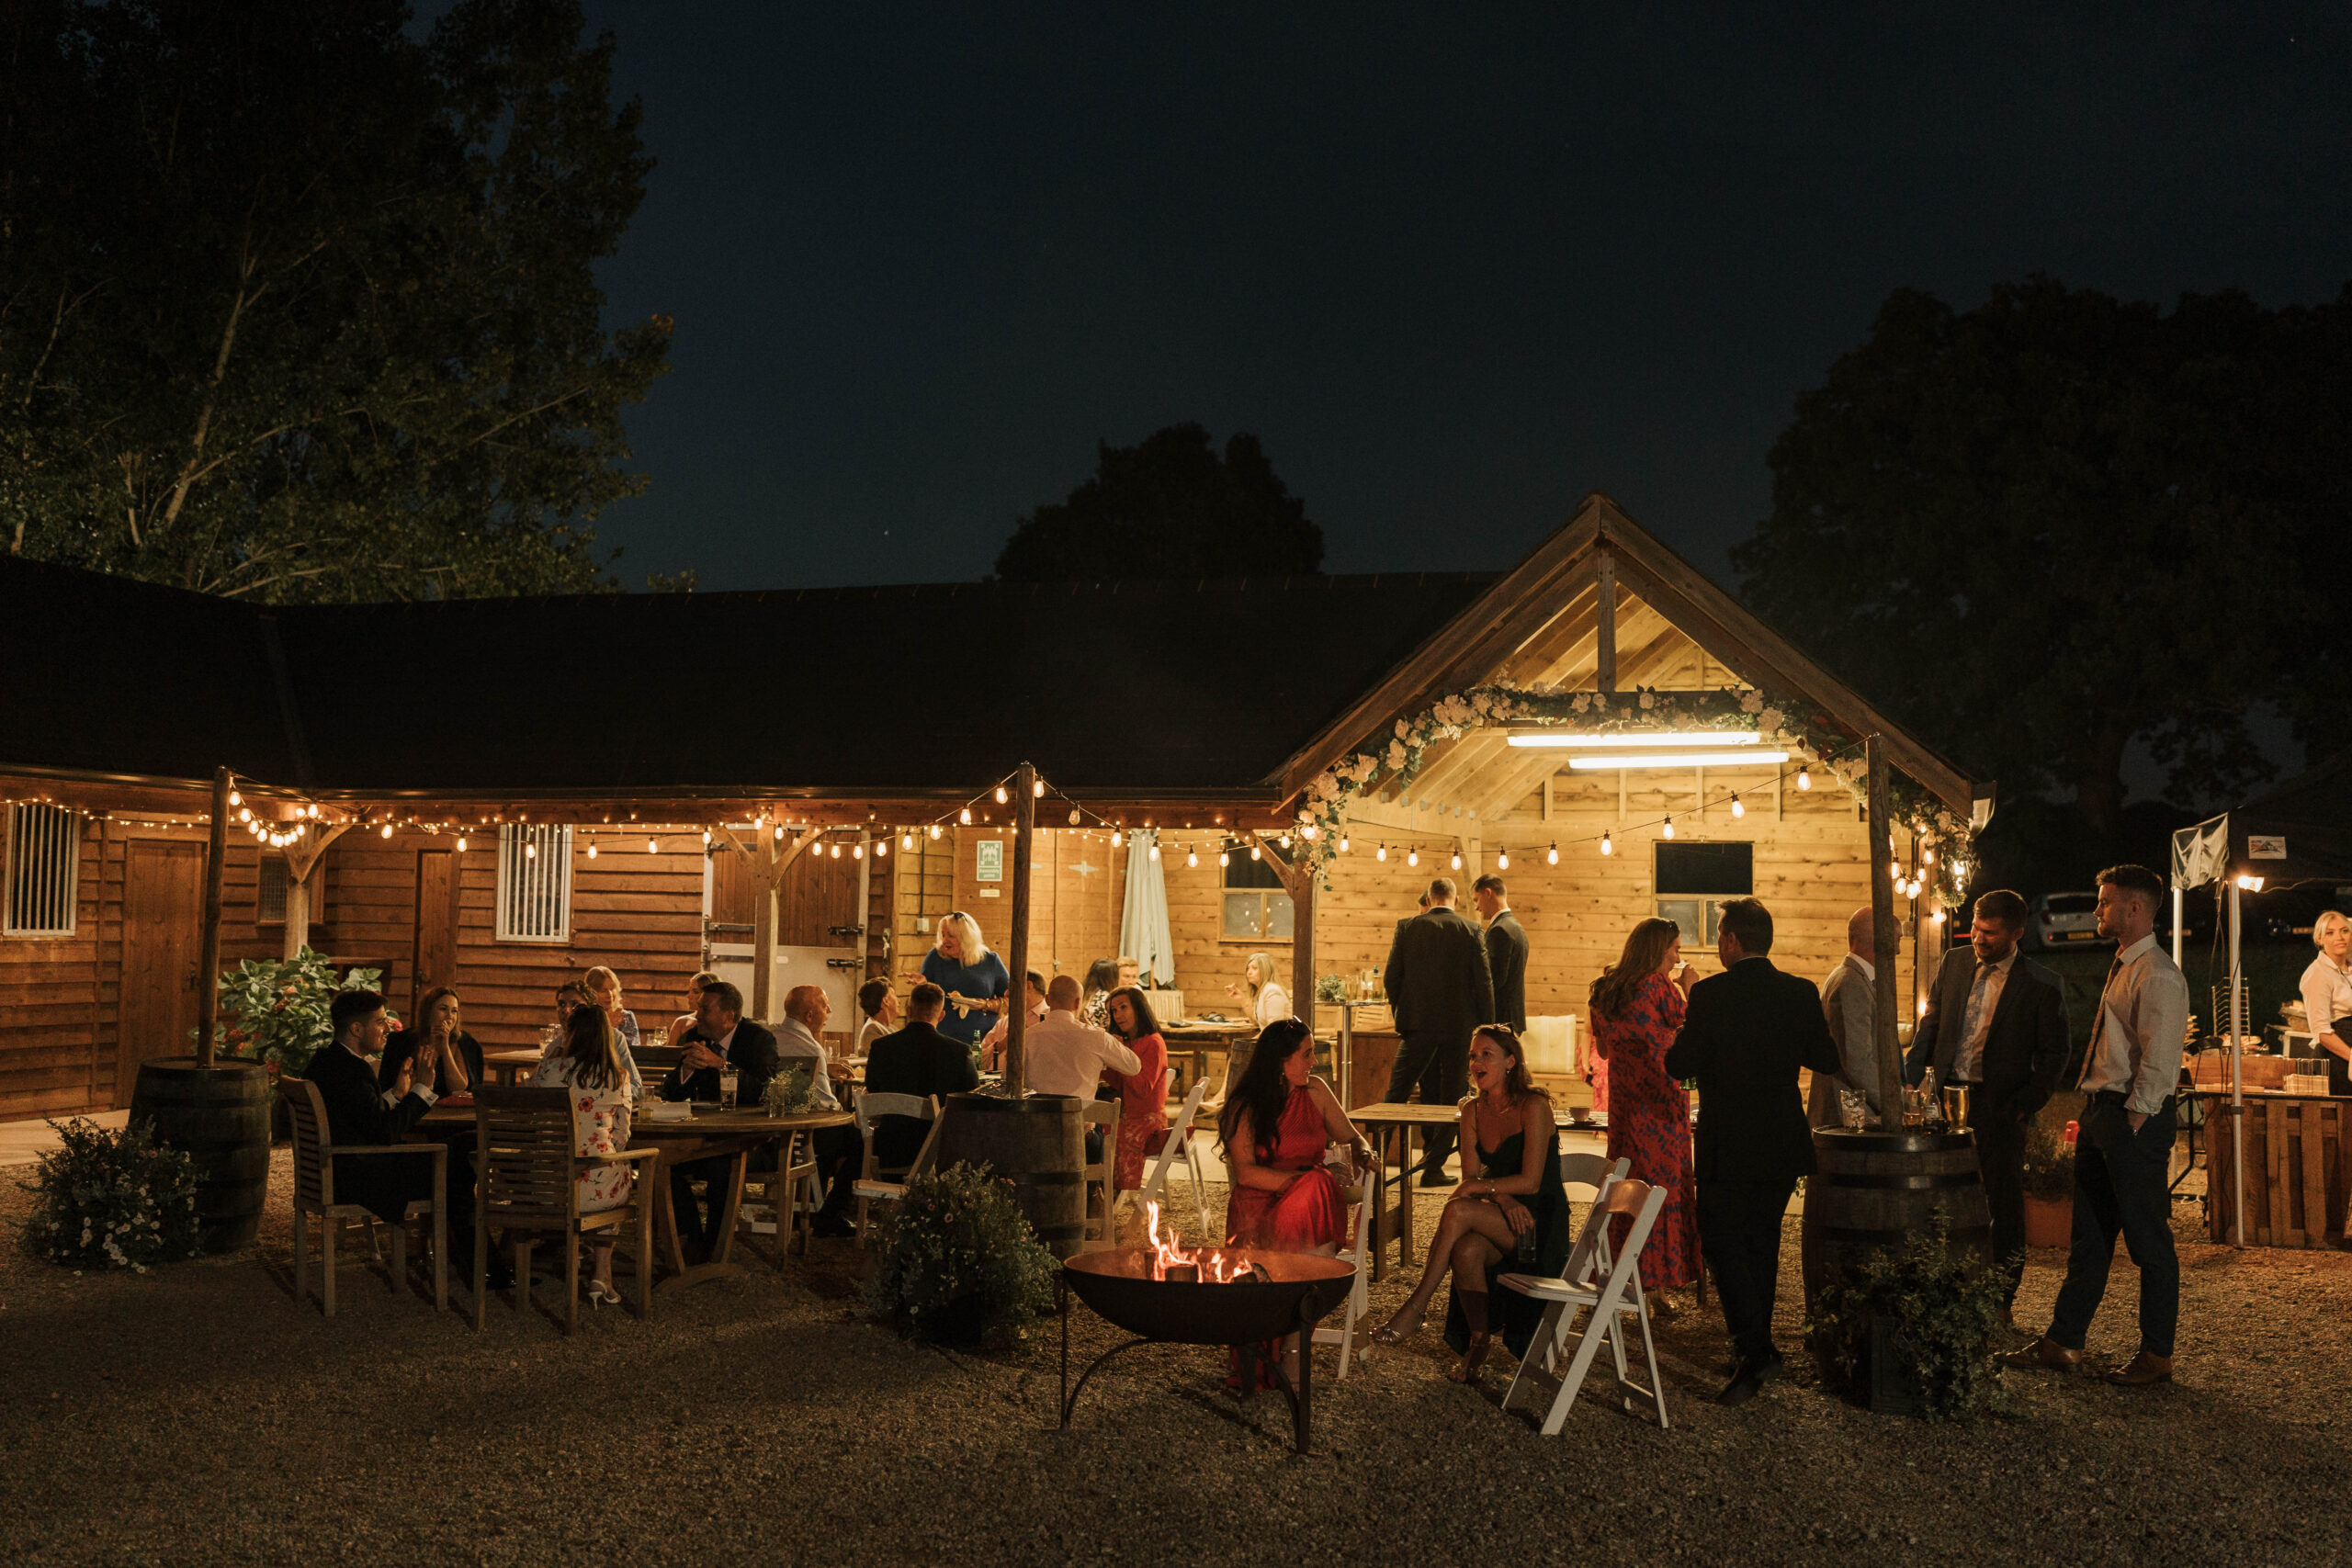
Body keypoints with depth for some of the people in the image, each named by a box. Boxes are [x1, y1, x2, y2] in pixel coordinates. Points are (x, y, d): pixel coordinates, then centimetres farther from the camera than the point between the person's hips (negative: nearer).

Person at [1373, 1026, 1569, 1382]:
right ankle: (1478, 1343, -11)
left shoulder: (1533, 1107, -12)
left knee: (1457, 1210, -29)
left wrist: (1476, 1189, -19)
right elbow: (1474, 1179, 3)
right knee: (1467, 1250, -30)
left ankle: (1416, 1307, -22)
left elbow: (1530, 1181, -18)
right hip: (1500, 1222, 5)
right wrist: (1502, 1197, -17)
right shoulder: (1473, 1110, 7)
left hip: (1540, 1224, -5)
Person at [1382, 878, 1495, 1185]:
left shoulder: (1408, 928, 1)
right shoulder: (1470, 931, -3)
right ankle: (1433, 1167, 7)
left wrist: (1400, 1016, 15)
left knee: (1397, 1092, 9)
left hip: (1418, 1024, 1)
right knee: (1451, 1098, 7)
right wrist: (1487, 1029, 2)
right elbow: (1483, 982, -4)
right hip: (1459, 1026, -1)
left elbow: (1392, 977, 2)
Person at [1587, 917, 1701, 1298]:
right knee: (1662, 1188, 1)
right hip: (1660, 1104, -7)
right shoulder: (1659, 988, -13)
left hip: (1622, 1102, 7)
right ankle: (1651, 1285, 3)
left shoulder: (1604, 991, 8)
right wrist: (1686, 991, 4)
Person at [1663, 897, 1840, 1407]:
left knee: (1721, 1241, 2)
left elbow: (1680, 1065, -12)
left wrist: (1678, 1042, 9)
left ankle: (1754, 1349, -11)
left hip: (1728, 1145, -5)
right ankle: (1755, 1345, 25)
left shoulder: (1710, 994, -14)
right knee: (1762, 1241, 18)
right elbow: (1826, 1059, 4)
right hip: (1783, 1143, 5)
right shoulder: (1801, 992, -2)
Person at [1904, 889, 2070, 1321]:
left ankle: (2003, 1299, 17)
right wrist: (1909, 1078, 4)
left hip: (1999, 1107, -4)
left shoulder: (2042, 985, -6)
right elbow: (1930, 1025, 14)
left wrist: (2027, 1104, -10)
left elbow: (2054, 1054, -1)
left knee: (2004, 1203, 5)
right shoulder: (1953, 963, 7)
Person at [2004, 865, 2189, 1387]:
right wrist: (2101, 1119, 15)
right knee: (2087, 1235, 13)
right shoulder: (2122, 968, 15)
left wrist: (2133, 1123, -17)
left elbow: (2158, 1063, -20)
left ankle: (2157, 1354, 13)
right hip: (2101, 1111, 10)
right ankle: (2062, 1343, 20)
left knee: (2148, 1240, 2)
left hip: (2135, 1119, -10)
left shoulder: (2158, 976, -16)